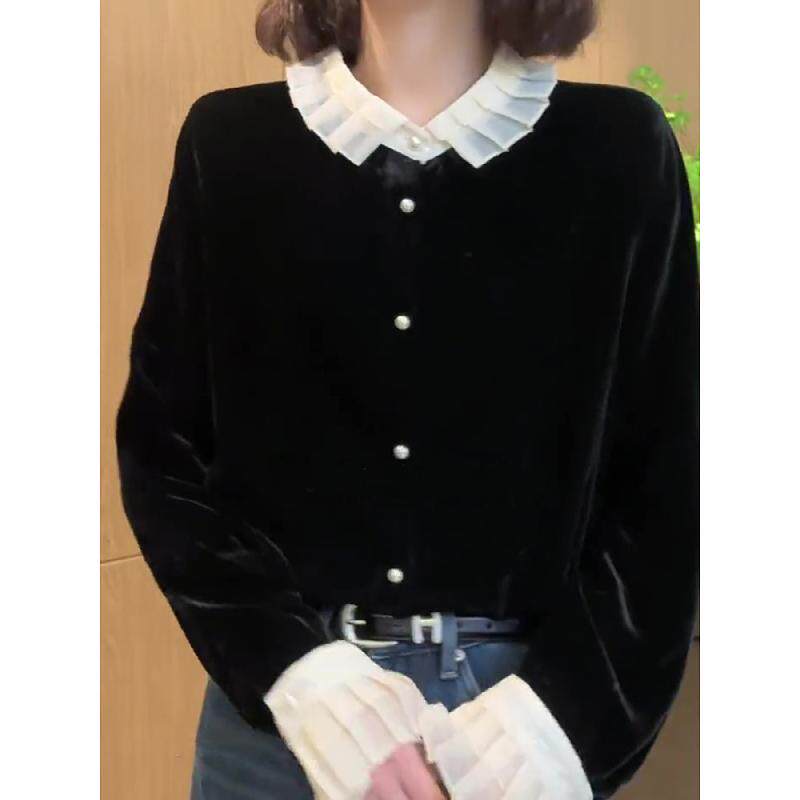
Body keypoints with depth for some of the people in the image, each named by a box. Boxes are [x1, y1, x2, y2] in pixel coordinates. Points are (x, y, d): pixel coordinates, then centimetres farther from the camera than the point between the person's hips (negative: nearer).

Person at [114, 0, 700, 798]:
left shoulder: (618, 148, -3)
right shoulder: (231, 144, -1)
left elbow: (673, 476, -2)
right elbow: (162, 448, -1)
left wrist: (570, 702, -14)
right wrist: (293, 670, -13)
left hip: (532, 698, 0)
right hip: (278, 697, 1)